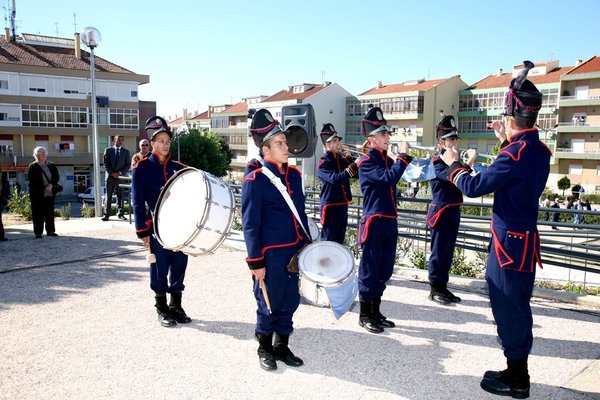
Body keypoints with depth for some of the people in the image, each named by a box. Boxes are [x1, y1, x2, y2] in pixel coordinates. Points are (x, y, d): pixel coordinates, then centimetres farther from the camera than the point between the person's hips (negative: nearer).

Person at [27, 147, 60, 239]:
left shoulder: (51, 166, 12)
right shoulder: (32, 167, -1)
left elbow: (57, 177, 7)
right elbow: (32, 180, -8)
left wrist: (51, 185, -11)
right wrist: (44, 188, -13)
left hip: (50, 193, 4)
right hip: (37, 194, -4)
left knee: (50, 213, 7)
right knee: (38, 214, -2)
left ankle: (50, 230, 15)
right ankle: (38, 232, 4)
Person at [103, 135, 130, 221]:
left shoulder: (126, 151, 10)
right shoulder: (108, 150, 8)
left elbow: (128, 165, 5)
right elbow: (106, 164, 2)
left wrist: (121, 173, -9)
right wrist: (112, 173, -9)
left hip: (121, 176, 1)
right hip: (110, 176, -1)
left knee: (120, 196, 3)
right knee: (108, 196, 0)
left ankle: (120, 214, 7)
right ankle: (106, 214, 1)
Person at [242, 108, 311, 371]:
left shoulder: (294, 174, 7)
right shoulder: (254, 179, -13)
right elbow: (250, 224, -13)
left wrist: (307, 246, 14)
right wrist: (255, 261, -13)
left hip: (293, 252, 6)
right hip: (270, 255, -6)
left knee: (290, 301, 14)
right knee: (269, 303, 7)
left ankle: (282, 346, 31)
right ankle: (265, 349, 27)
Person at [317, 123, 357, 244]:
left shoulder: (341, 158, 12)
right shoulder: (324, 162, -9)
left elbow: (356, 174, 8)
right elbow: (335, 179, -25)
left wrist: (350, 159, -5)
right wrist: (353, 166, -31)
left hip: (343, 205, 7)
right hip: (331, 206, -7)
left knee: (339, 241, 15)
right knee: (327, 241, 0)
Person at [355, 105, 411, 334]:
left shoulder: (388, 160, 15)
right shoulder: (365, 162, -11)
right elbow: (389, 178, -24)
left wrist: (405, 156, 4)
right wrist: (403, 155, -18)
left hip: (389, 222, 8)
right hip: (374, 223, -8)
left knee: (384, 270, 14)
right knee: (370, 270, 0)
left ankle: (375, 312, 26)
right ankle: (365, 316, 12)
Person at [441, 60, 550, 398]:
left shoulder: (515, 153, -21)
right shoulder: (540, 150, 7)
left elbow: (474, 187, -17)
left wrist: (453, 164, -1)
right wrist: (507, 142, 23)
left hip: (510, 242, -9)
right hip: (525, 239, 9)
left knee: (510, 309, 1)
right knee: (516, 307, 17)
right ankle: (517, 370, 30)